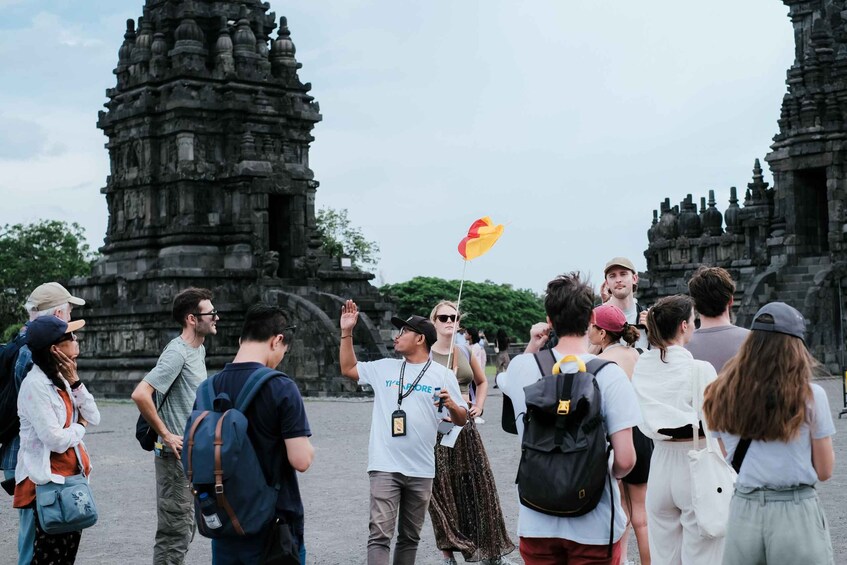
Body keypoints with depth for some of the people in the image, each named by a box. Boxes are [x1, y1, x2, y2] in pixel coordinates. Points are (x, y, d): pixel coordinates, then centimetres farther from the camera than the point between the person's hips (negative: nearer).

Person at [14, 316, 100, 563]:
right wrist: (80, 428, -2)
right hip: (47, 478, -9)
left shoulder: (61, 379, 10)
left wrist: (74, 382, -5)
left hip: (71, 474, 9)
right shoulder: (35, 385, -18)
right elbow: (56, 440, -22)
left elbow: (93, 418, 4)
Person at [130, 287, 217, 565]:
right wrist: (165, 435, -21)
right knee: (175, 531, -5)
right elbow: (140, 394, -27)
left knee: (185, 528, 17)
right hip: (176, 456, -9)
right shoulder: (177, 353, -18)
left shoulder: (199, 350, 11)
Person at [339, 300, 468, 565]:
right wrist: (346, 332, 10)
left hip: (421, 471, 0)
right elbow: (348, 368, 18)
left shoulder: (442, 375, 2)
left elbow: (462, 420, 3)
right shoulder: (384, 368, 9)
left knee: (410, 537, 14)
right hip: (385, 467, 0)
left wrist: (452, 406, -20)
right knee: (380, 535, -11)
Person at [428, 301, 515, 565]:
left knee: (479, 487, 5)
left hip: (466, 426, 5)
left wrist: (479, 406, 11)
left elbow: (482, 381, 25)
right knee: (443, 491, 0)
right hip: (437, 427, -5)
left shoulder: (466, 353, 9)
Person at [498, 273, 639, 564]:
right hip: (594, 527, -3)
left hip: (536, 524, 3)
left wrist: (532, 347, 18)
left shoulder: (521, 367, -5)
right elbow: (625, 459, -16)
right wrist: (612, 473, 4)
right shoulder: (609, 375, -15)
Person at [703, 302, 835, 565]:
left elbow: (726, 460, 7)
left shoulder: (727, 394, 1)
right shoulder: (811, 396, -8)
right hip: (796, 513, -3)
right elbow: (824, 471, -2)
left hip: (743, 512, 3)